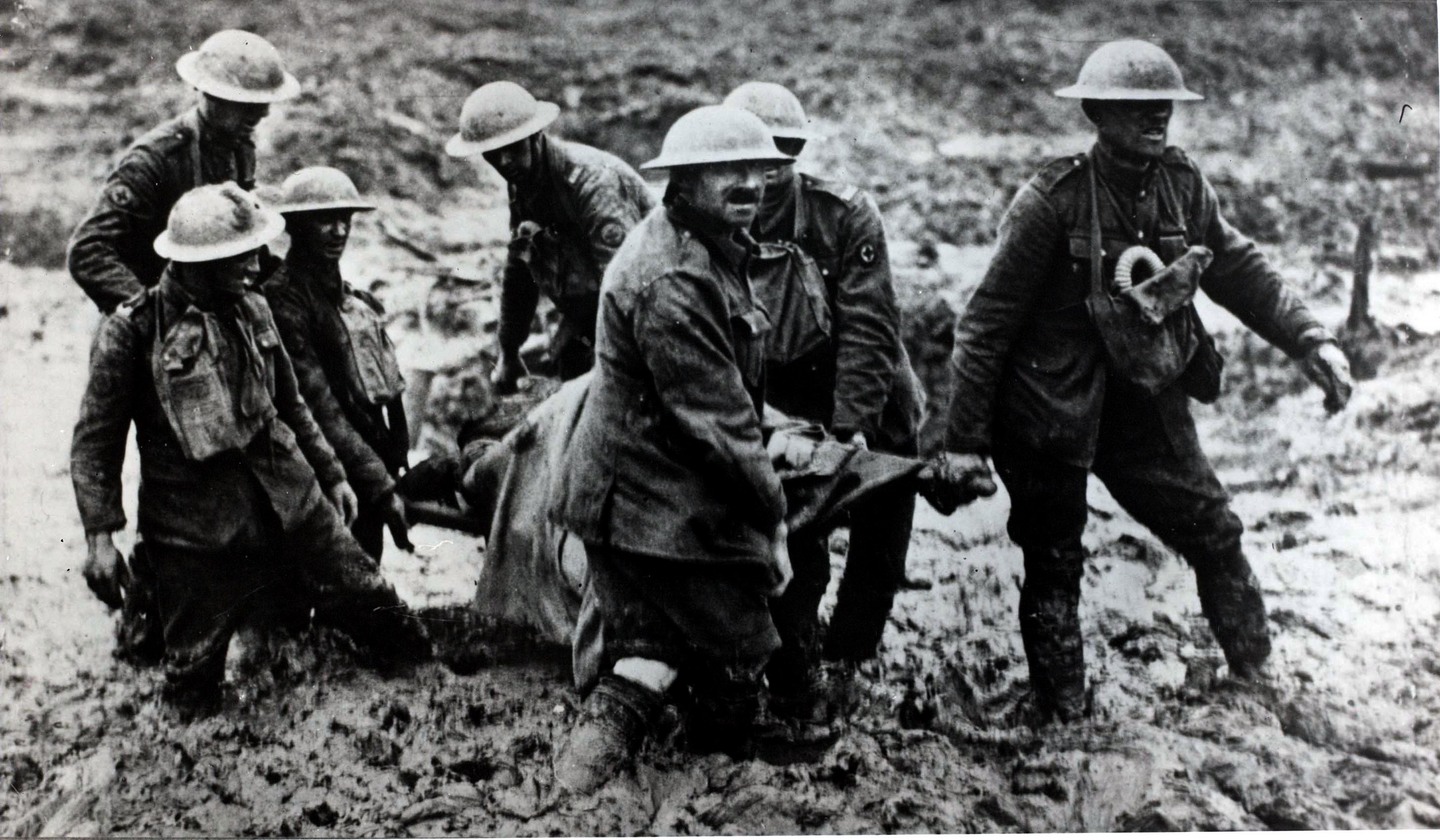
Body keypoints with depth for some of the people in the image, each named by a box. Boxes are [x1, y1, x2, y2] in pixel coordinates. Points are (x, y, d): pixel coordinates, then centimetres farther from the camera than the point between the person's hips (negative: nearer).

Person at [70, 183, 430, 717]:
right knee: (193, 689, 1)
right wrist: (99, 536, -13)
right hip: (193, 522, -4)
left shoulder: (252, 311, 7)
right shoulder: (132, 330, -10)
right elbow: (96, 442, -7)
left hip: (289, 497, 5)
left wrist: (331, 473, 20)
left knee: (365, 598, 7)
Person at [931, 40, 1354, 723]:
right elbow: (986, 323, -16)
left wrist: (1311, 341, -2)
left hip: (1146, 402, 5)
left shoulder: (1183, 187, -3)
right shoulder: (1052, 201, -20)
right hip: (1051, 407, -5)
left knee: (1215, 533, 10)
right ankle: (1063, 719, 23)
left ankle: (1257, 680, 31)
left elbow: (1242, 272, 11)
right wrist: (965, 442, -15)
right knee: (1054, 565, 7)